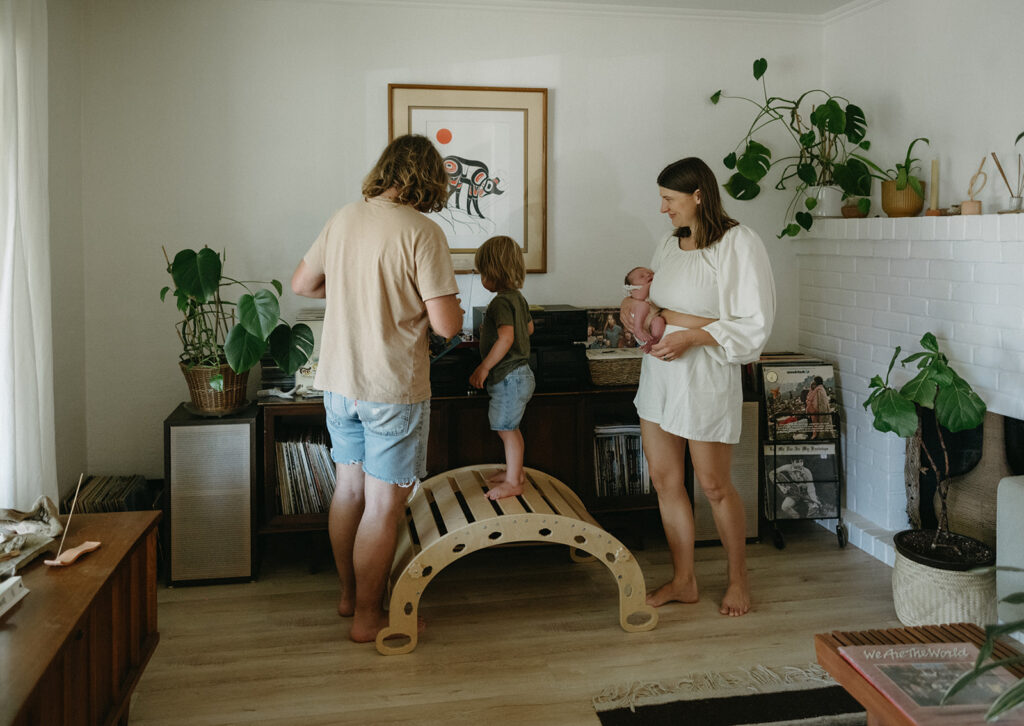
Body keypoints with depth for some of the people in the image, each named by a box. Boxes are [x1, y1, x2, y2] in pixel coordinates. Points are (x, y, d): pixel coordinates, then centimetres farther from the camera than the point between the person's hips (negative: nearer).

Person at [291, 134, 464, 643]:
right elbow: (446, 325, -18)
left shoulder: (343, 218, 4)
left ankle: (349, 592, 36)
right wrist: (449, 308, 4)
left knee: (349, 488, 20)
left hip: (337, 382, 7)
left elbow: (302, 284, 16)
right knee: (384, 505, 5)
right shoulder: (422, 232, -16)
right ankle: (367, 616, 17)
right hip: (392, 390, -7)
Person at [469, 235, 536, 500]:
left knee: (507, 429, 0)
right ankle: (515, 471, 33)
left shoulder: (500, 302, -20)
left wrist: (484, 367, -25)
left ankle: (512, 482, 9)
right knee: (510, 428, 20)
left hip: (509, 377, -10)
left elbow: (506, 337, -31)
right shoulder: (518, 297, 10)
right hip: (520, 372, 10)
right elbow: (529, 327, 24)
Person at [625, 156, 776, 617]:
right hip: (659, 371, 7)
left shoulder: (738, 244, -11)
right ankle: (683, 582, 23)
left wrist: (690, 337, -21)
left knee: (713, 486, 4)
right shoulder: (669, 244, 11)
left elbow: (755, 324, -15)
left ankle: (738, 579, 26)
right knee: (664, 480, 9)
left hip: (706, 375, -7)